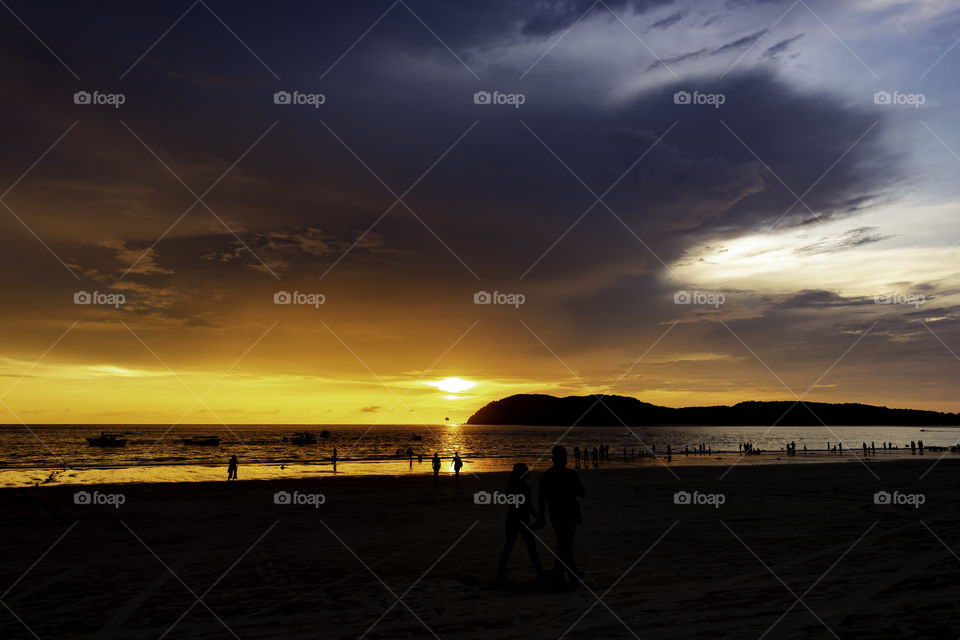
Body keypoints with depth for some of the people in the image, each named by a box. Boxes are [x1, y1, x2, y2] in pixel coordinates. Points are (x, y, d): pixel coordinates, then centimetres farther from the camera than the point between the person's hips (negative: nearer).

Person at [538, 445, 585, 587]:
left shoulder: (545, 475, -2)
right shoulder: (572, 475, -14)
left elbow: (542, 498, 0)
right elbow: (582, 494, -5)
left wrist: (542, 516, 7)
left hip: (554, 515, 4)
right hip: (569, 514, -4)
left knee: (563, 544, 18)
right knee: (565, 546, 3)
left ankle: (573, 573, 28)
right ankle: (557, 577, 0)